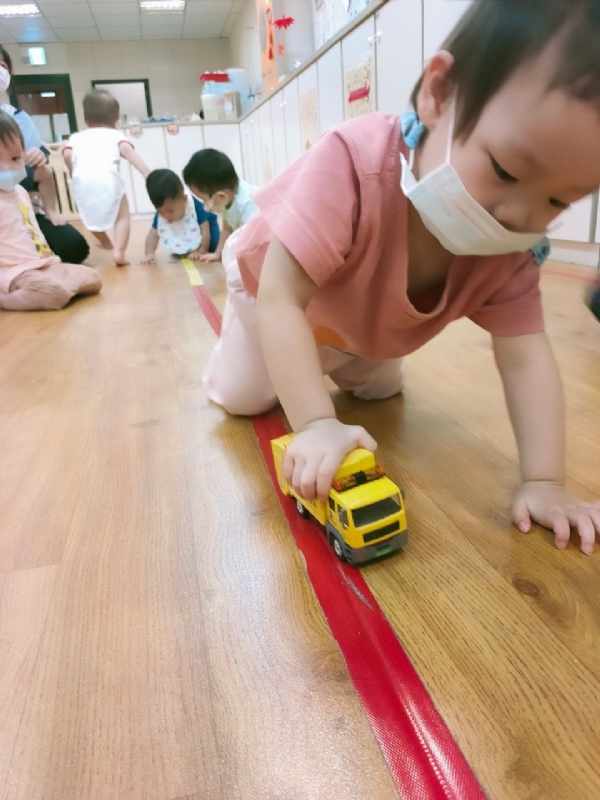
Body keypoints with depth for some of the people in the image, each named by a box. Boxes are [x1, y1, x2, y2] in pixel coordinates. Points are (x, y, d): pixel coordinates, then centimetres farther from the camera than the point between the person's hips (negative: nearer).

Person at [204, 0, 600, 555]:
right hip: (272, 283, -3)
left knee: (383, 390, 20)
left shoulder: (510, 247, -29)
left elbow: (525, 357, -31)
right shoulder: (352, 165, -47)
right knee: (242, 397, -1)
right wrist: (316, 423, -54)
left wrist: (544, 481, -40)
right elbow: (281, 297, -48)